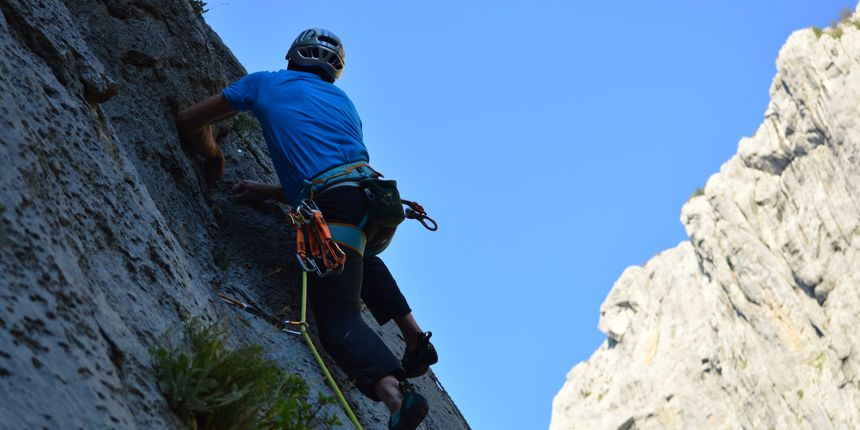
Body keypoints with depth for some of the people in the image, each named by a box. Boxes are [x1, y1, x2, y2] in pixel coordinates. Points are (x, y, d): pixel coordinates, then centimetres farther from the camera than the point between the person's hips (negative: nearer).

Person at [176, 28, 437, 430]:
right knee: (359, 255, 37)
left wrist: (214, 159, 43)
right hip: (378, 201, 5)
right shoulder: (343, 102, 33)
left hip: (337, 210, -5)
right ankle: (415, 337, 22)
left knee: (339, 320, -7)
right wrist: (268, 192, 36)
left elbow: (189, 122, 25)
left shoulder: (265, 83, 21)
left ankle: (395, 395, -35)